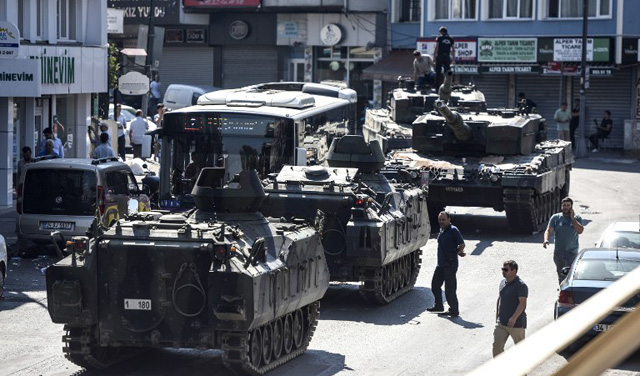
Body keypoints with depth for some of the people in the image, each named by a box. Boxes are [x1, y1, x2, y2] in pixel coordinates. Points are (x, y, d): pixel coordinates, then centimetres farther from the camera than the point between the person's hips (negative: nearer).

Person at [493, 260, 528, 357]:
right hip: (501, 323, 7)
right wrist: (497, 316, 15)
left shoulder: (521, 285, -15)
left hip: (516, 323, -7)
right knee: (497, 345, -2)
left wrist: (514, 318, -29)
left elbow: (522, 303, -22)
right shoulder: (503, 283, 9)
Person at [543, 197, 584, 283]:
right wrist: (546, 240, -22)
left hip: (572, 252, -3)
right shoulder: (555, 217, 7)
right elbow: (549, 230, -1)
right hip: (558, 252, 3)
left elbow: (580, 230, -12)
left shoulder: (577, 218, 4)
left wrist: (572, 218, -9)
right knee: (561, 275, 11)